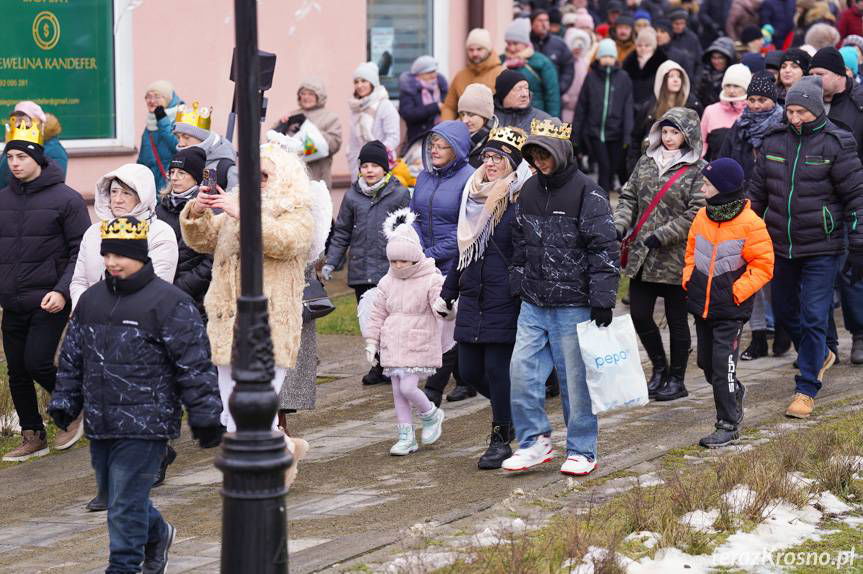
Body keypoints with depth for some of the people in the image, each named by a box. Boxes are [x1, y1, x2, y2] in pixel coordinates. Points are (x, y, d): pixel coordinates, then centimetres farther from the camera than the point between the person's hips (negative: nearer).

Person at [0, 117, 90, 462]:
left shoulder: (66, 199, -6)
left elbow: (81, 251, -8)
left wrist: (62, 291, -19)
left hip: (48, 302, -6)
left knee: (37, 363, -14)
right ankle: (32, 436, 20)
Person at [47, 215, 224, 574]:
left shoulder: (169, 302, -10)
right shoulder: (91, 300, 10)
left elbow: (195, 365, -10)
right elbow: (72, 358, 19)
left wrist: (205, 418, -11)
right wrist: (64, 404, 15)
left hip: (145, 424, -7)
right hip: (100, 423, 7)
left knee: (126, 500, -7)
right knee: (111, 490, 18)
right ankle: (157, 534, 43)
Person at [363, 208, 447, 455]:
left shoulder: (431, 279, -7)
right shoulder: (387, 282, 9)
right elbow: (377, 314, 13)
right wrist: (371, 342, 9)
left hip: (419, 345, -6)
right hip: (392, 346, 6)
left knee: (407, 388, -13)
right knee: (398, 391, 6)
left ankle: (431, 415, 15)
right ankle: (406, 437, 13)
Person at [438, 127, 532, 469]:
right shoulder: (476, 197, 12)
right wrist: (447, 294, 22)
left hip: (505, 301, -7)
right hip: (472, 298, 7)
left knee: (497, 369, -4)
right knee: (469, 370, 9)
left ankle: (501, 438, 9)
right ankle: (514, 409, 33)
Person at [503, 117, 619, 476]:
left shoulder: (587, 193, -9)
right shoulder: (529, 191, 12)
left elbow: (604, 249, -11)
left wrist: (602, 299, -15)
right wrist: (519, 285, 17)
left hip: (574, 305, -6)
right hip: (533, 305, 6)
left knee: (576, 379, 0)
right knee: (522, 371, -1)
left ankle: (582, 451, 12)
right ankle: (535, 441, 13)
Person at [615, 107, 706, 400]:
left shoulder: (698, 169, -8)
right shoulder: (646, 162, 10)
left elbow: (696, 213, -14)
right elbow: (629, 197, 12)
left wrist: (661, 236, -19)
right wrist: (620, 225, -6)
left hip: (676, 258, -5)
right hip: (640, 256, 5)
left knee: (676, 319, 6)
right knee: (639, 314, 6)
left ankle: (676, 379, 19)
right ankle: (659, 368, 27)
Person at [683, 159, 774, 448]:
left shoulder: (750, 224, -13)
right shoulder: (702, 217, 5)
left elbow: (762, 265, -9)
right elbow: (691, 252, 20)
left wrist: (737, 291, -15)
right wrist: (688, 280, 7)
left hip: (730, 310, -7)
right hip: (702, 304, 7)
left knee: (723, 365, -8)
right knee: (706, 362, 15)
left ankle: (728, 425, 1)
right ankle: (734, 392, 42)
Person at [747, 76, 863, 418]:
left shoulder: (835, 144, -9)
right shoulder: (774, 142, 4)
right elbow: (756, 192, 13)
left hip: (821, 249, -5)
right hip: (781, 246, 5)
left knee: (813, 318, -7)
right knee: (785, 314, 15)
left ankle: (806, 389, 1)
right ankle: (820, 356, 42)